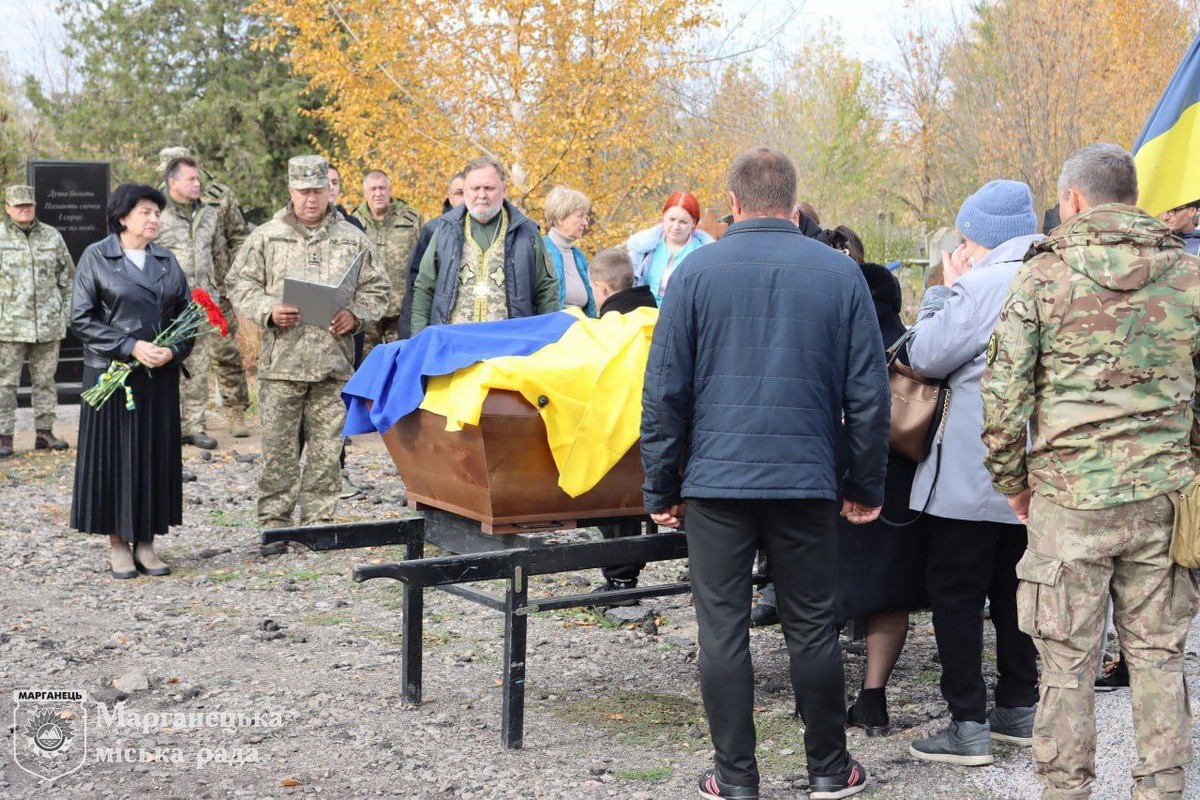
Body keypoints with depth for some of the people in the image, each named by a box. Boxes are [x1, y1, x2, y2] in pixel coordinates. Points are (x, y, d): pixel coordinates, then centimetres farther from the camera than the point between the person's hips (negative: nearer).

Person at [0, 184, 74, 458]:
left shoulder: (52, 237, 9)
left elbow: (67, 277, 14)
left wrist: (66, 312, 8)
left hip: (49, 325, 3)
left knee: (45, 380, 9)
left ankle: (44, 432, 17)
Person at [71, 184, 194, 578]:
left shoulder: (167, 261, 11)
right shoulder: (96, 258, -1)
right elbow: (81, 319, -6)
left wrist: (174, 349, -8)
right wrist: (131, 346, -15)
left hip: (160, 375, 4)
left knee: (156, 456, 4)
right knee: (113, 455, 0)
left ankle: (145, 543, 13)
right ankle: (118, 545, 10)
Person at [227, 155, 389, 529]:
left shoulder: (353, 239, 11)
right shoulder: (266, 237, 7)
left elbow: (376, 289, 15)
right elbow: (241, 284, 8)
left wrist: (355, 315, -4)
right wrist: (268, 311, -9)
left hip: (334, 361, 1)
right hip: (281, 361, -1)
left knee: (327, 448, 4)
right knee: (279, 446, 1)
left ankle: (319, 520, 14)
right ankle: (274, 522, 10)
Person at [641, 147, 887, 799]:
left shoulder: (697, 270, -1)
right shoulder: (840, 273, 3)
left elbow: (664, 390, -1)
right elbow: (868, 393, 4)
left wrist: (661, 487, 7)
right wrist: (866, 487, 12)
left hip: (717, 478, -1)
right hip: (807, 478, 2)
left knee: (723, 630, 6)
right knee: (812, 628, 11)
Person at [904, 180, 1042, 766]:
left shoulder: (980, 285, -17)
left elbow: (925, 357, -11)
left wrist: (942, 291, 0)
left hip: (972, 477, -8)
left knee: (954, 591, 1)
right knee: (1014, 588, 18)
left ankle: (968, 727, 1)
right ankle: (1019, 709, 26)